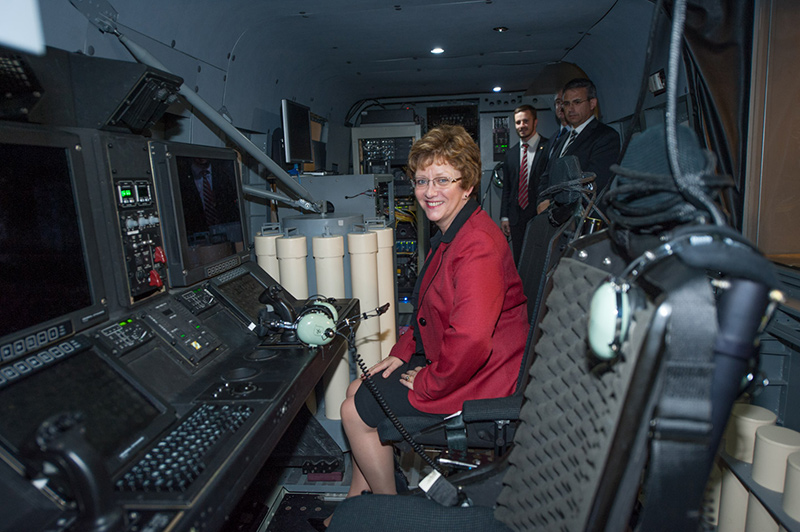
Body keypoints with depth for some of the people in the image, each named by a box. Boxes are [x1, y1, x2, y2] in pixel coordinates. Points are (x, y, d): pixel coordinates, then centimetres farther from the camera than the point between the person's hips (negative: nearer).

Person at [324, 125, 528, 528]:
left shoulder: (477, 245, -27)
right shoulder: (450, 234, 10)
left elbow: (471, 339, -36)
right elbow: (430, 311, 18)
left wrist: (426, 384, -21)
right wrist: (402, 353, 8)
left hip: (477, 375, -10)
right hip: (446, 358, 10)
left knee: (356, 412, -4)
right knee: (357, 391, 13)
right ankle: (355, 503, 27)